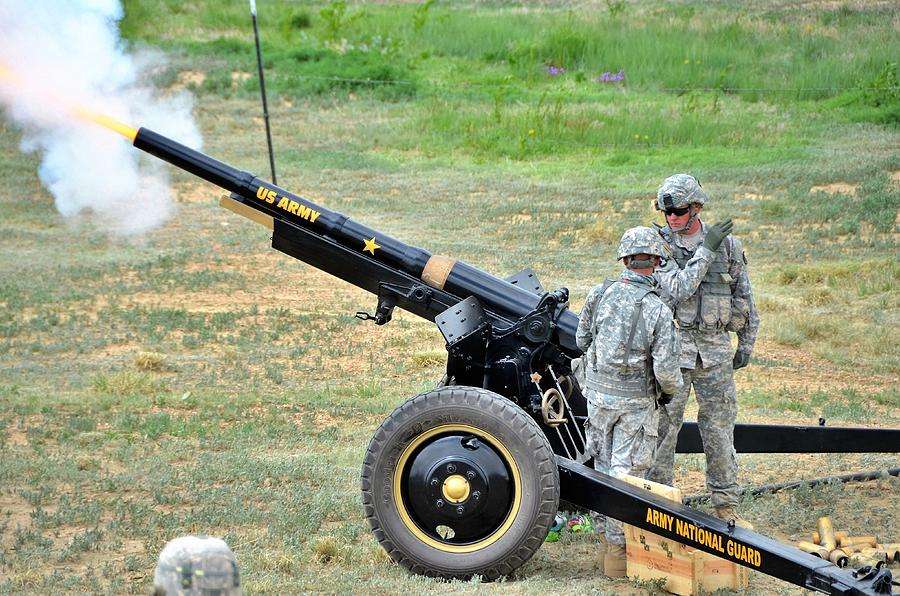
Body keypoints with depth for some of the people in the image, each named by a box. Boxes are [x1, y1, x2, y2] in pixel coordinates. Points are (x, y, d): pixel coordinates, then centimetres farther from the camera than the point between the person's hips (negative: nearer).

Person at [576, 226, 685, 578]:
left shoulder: (599, 295, -6)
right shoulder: (658, 310, -17)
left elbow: (582, 341, 8)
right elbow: (666, 369, -18)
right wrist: (671, 390, 4)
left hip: (598, 394, 4)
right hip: (636, 402, -4)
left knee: (604, 466, 17)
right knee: (627, 471, 3)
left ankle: (608, 538, 27)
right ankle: (618, 549, 6)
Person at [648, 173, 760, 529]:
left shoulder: (727, 245, 5)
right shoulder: (659, 245, -2)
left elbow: (744, 296, 12)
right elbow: (675, 290, -17)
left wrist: (746, 344, 11)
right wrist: (706, 250, -22)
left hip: (715, 350, 2)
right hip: (671, 346, -2)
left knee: (719, 426, 5)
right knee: (663, 426, 0)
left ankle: (726, 505, 12)